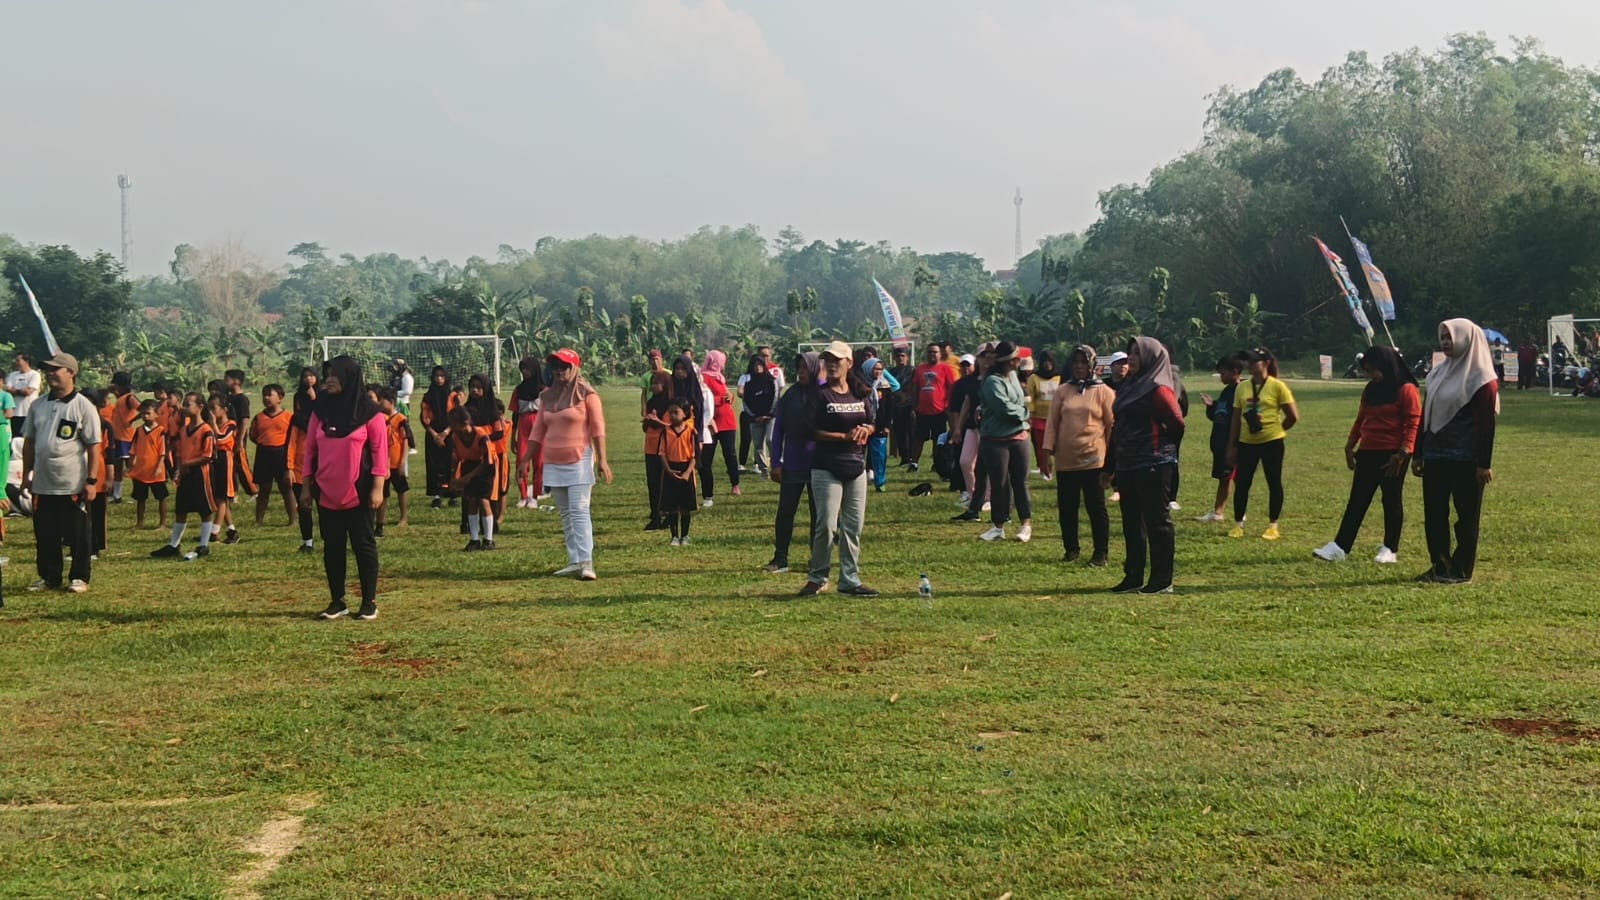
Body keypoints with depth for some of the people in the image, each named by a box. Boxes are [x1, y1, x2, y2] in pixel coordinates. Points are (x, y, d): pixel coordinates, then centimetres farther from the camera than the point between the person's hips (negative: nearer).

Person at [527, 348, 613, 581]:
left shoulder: (586, 394, -5)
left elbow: (598, 428, -8)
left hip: (579, 460, -6)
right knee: (565, 514, 7)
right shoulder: (547, 396, 11)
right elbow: (538, 431, 14)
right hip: (553, 463, 6)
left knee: (579, 510, -13)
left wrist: (602, 459, -14)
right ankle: (574, 561, 11)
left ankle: (586, 562, -17)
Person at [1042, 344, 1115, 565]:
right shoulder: (1062, 391, 7)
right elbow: (1052, 422, 7)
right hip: (1065, 460, 3)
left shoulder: (1103, 392, -1)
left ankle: (1101, 553, 8)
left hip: (1093, 460, -3)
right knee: (1066, 507, 8)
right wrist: (1048, 452, 0)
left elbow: (1112, 425, 0)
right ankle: (1071, 549, 22)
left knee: (1096, 507, 0)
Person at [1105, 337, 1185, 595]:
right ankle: (1133, 577, 19)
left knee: (1157, 521, -2)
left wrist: (1158, 446, 1)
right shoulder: (1129, 386, 15)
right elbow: (1117, 429, 18)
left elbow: (1177, 424, -15)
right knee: (1132, 523, 12)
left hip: (1153, 465, -9)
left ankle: (1162, 580, 3)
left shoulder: (1158, 389, -12)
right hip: (1127, 465, 9)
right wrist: (1109, 467, 18)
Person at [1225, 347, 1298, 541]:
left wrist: (1277, 430, 5)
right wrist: (1231, 446, 9)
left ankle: (1273, 526, 13)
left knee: (1274, 483, 5)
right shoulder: (1243, 387, 7)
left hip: (1271, 442, -4)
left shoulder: (1277, 386, -7)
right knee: (1241, 483, 3)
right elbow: (1236, 419, 11)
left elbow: (1293, 416, -5)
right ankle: (1238, 525, 13)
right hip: (1247, 443, 4)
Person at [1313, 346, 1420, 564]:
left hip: (1392, 455, -7)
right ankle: (1339, 547, 2)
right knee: (1357, 500, 4)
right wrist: (1350, 446, 12)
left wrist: (1403, 452, -20)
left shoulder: (1406, 389, -9)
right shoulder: (1370, 390, 13)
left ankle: (1390, 549, 11)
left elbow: (1413, 423, -14)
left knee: (1392, 500, 3)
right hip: (1368, 452, 7)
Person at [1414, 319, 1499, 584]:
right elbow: (1425, 415, 16)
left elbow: (1487, 424, -13)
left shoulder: (1481, 379, -9)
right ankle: (1439, 566, 17)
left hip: (1466, 460, -7)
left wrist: (1484, 463, -17)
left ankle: (1460, 571, 7)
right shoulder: (1439, 373, 13)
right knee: (1434, 514, 8)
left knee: (1466, 516, 2)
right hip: (1435, 455, 7)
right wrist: (1418, 454, 15)